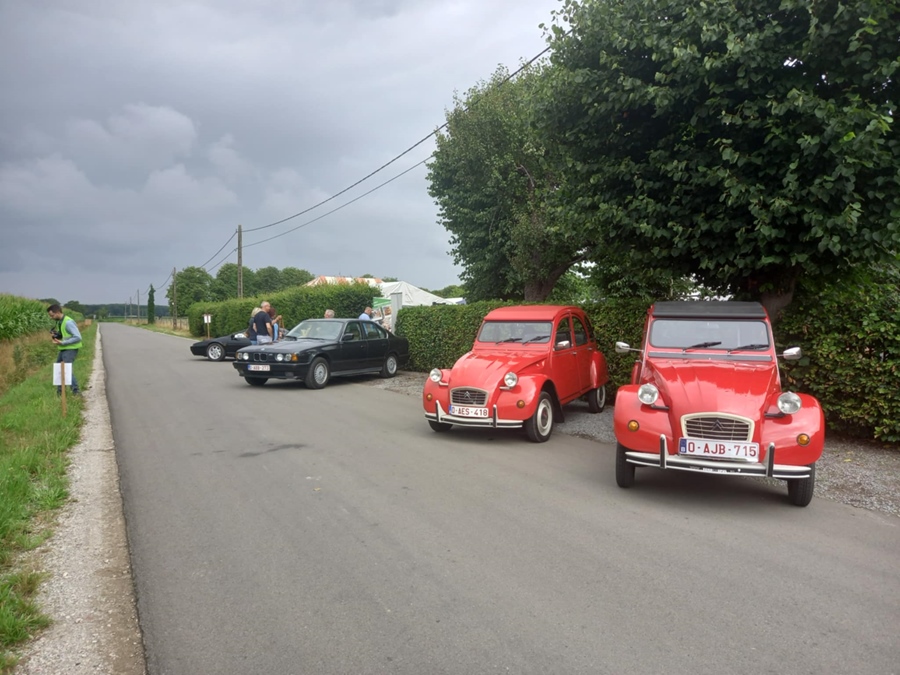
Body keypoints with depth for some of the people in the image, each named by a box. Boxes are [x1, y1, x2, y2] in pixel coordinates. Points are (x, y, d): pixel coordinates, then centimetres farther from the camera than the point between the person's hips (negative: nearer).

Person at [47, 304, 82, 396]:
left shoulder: (68, 322, -20)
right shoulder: (59, 322, 9)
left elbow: (78, 337, -25)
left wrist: (62, 342, -24)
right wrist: (55, 335, 1)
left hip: (70, 349, -10)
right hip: (63, 349, 10)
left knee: (67, 369, -16)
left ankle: (76, 391, -11)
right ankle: (59, 392, 27)